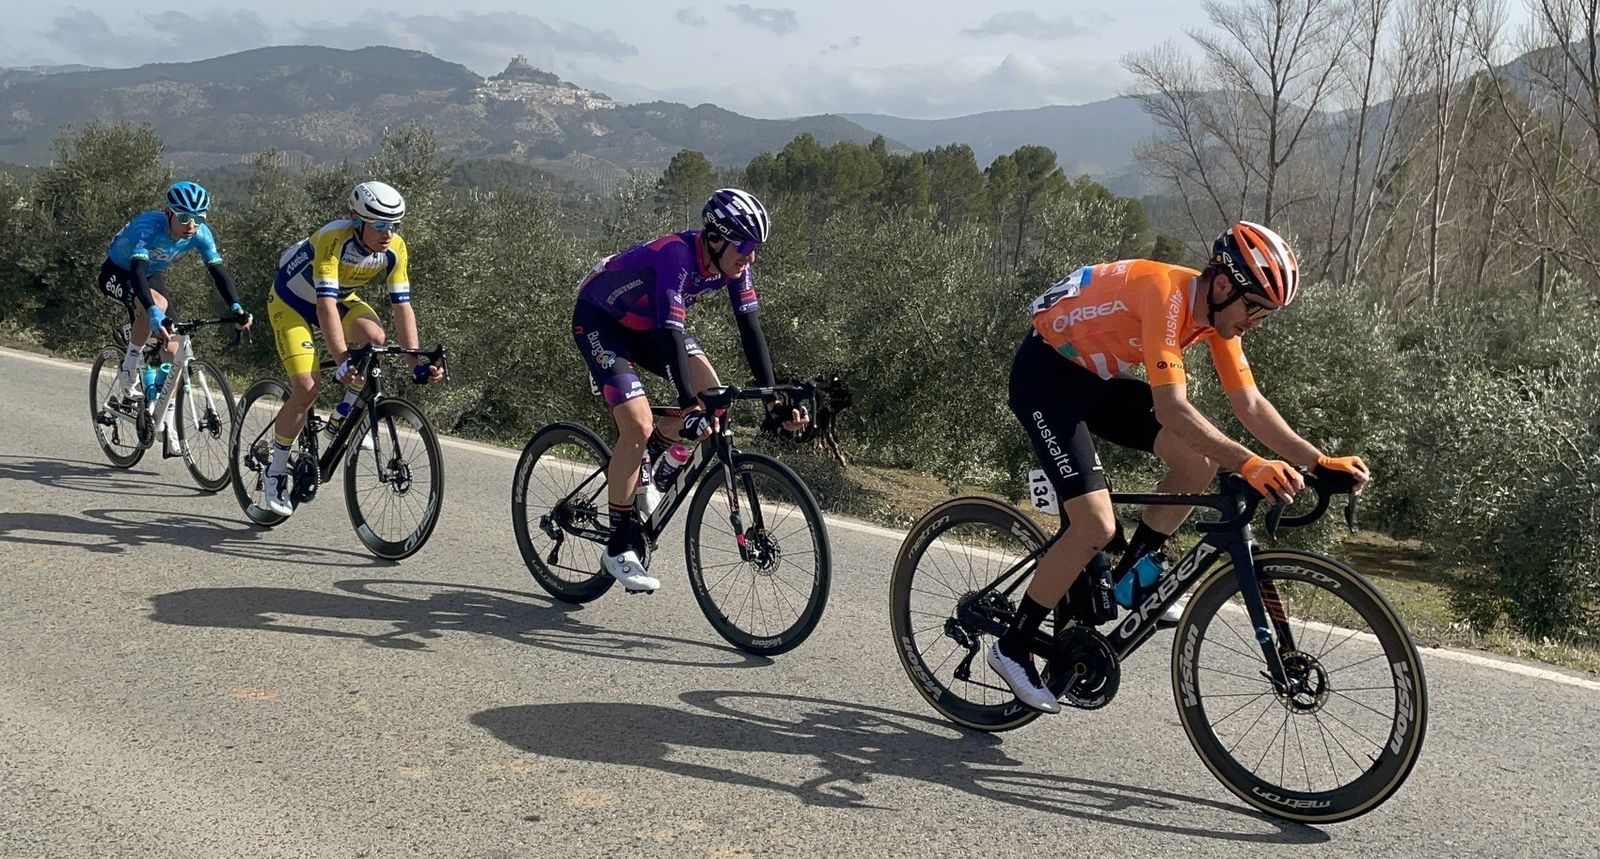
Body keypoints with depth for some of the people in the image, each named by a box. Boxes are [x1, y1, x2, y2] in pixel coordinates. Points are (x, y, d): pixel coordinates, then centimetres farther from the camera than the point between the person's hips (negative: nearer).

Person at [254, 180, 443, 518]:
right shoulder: (334, 239, -36)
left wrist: (417, 363, -26)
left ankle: (342, 420, -5)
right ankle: (275, 473, 3)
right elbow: (325, 304, -43)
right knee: (307, 389, -18)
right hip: (292, 302, -5)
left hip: (340, 298, 5)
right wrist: (342, 361, -52)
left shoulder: (394, 249, -20)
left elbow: (402, 306, -18)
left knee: (374, 336, -27)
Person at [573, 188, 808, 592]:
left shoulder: (733, 265, -15)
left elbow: (750, 330, -13)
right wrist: (690, 407, -51)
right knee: (639, 426, -20)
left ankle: (640, 466, 13)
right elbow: (670, 332, -43)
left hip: (646, 323, 7)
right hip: (599, 320, -7)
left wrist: (774, 400, -19)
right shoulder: (677, 256, -36)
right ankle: (619, 546, -7)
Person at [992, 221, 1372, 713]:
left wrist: (1321, 461, -10)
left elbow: (1251, 405, -2)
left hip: (1097, 377, 9)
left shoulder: (1218, 311, -4)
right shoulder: (1165, 292, -30)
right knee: (1096, 526, -17)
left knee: (1199, 462, -5)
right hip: (1045, 373, -9)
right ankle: (1012, 648, -2)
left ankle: (1128, 579, 12)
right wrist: (1249, 464, -44)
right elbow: (1171, 408, -37)